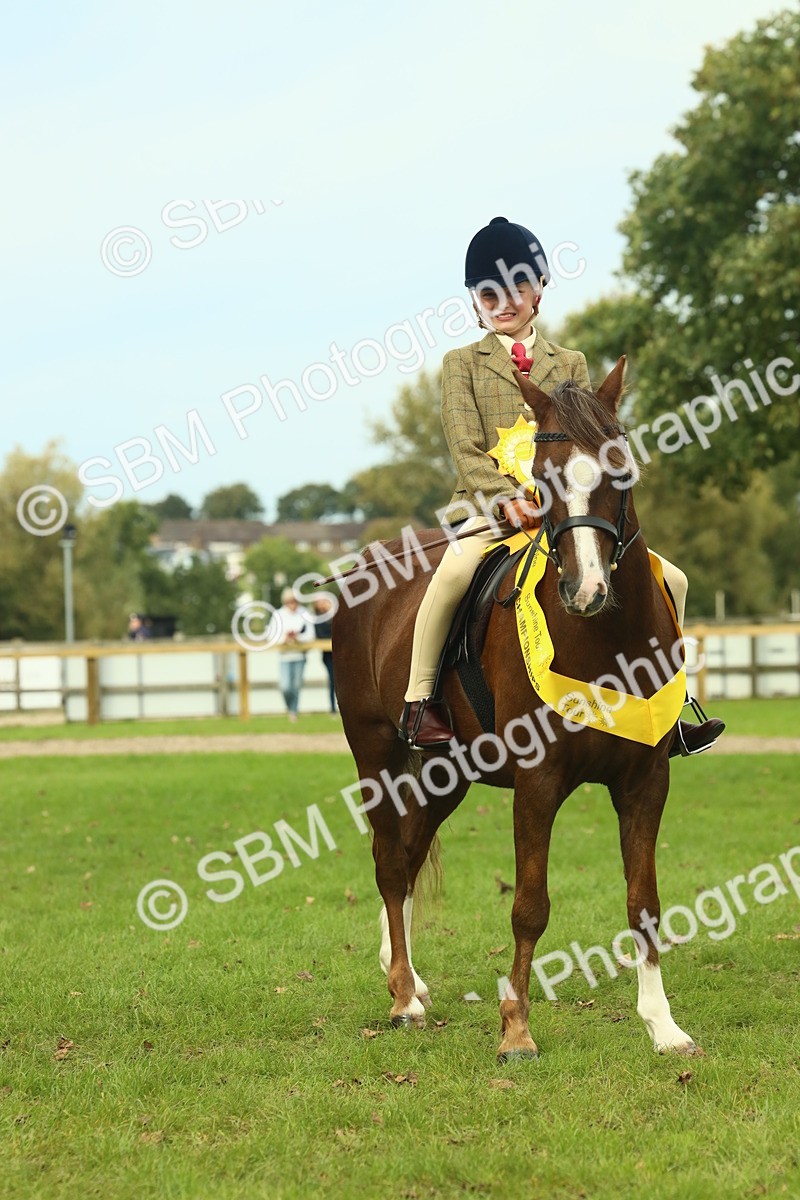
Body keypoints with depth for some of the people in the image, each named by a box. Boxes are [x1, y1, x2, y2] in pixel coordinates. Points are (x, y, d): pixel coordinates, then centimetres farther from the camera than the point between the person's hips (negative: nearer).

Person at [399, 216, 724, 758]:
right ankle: (419, 700, -23)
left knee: (670, 580, -5)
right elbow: (466, 448, -2)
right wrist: (508, 500, -18)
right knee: (453, 573, -37)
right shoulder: (462, 364, 9)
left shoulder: (570, 364, 17)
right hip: (488, 505, -4)